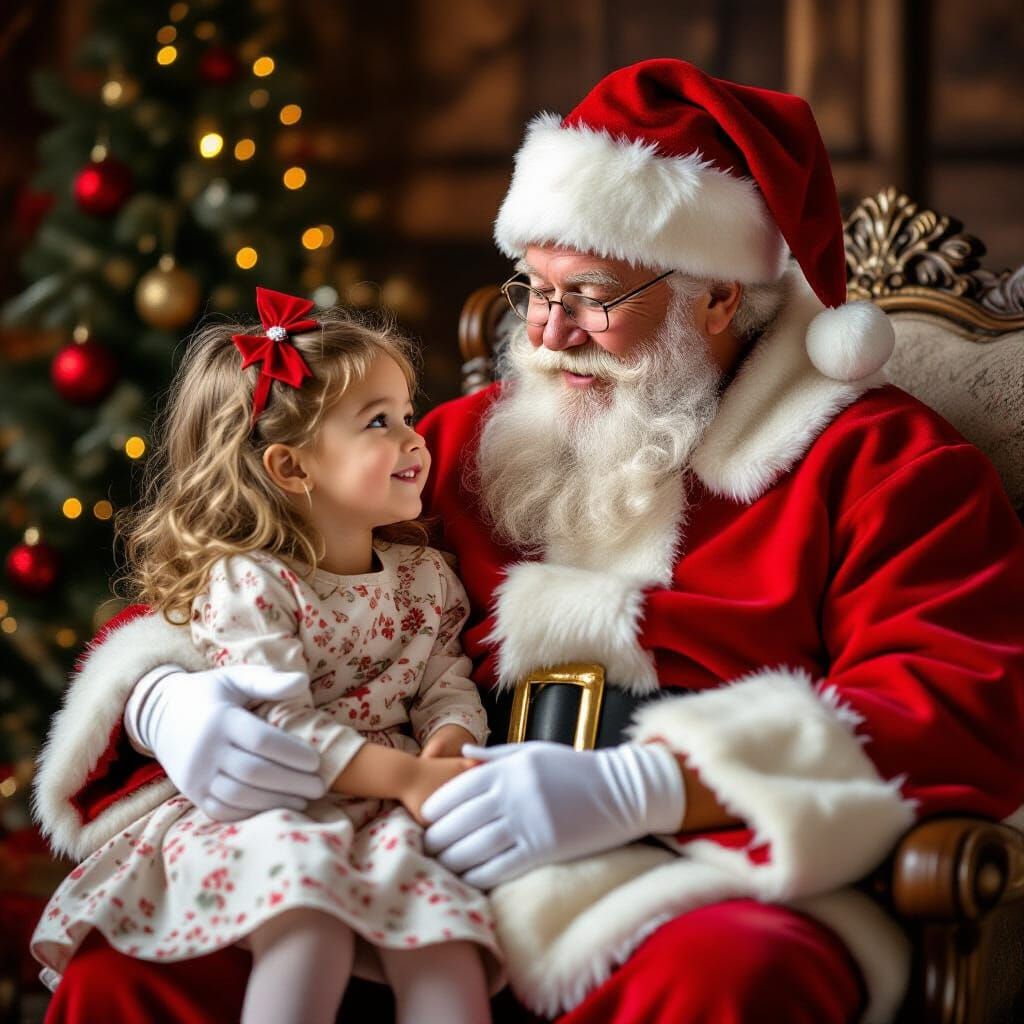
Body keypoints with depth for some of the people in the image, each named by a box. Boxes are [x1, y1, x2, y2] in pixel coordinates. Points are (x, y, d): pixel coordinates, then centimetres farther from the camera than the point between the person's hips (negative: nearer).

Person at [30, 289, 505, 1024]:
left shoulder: (425, 576, 13)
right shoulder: (244, 584, -7)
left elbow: (448, 682, 13)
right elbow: (278, 726, -16)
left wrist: (449, 742, -13)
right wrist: (406, 776, -23)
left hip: (392, 809, 4)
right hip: (269, 812, -4)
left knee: (441, 923, -29)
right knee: (309, 923, -36)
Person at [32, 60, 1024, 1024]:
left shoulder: (880, 460, 6)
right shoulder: (467, 442, 20)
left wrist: (632, 791, -21)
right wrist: (165, 697, -6)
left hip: (699, 890, -4)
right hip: (423, 865, 4)